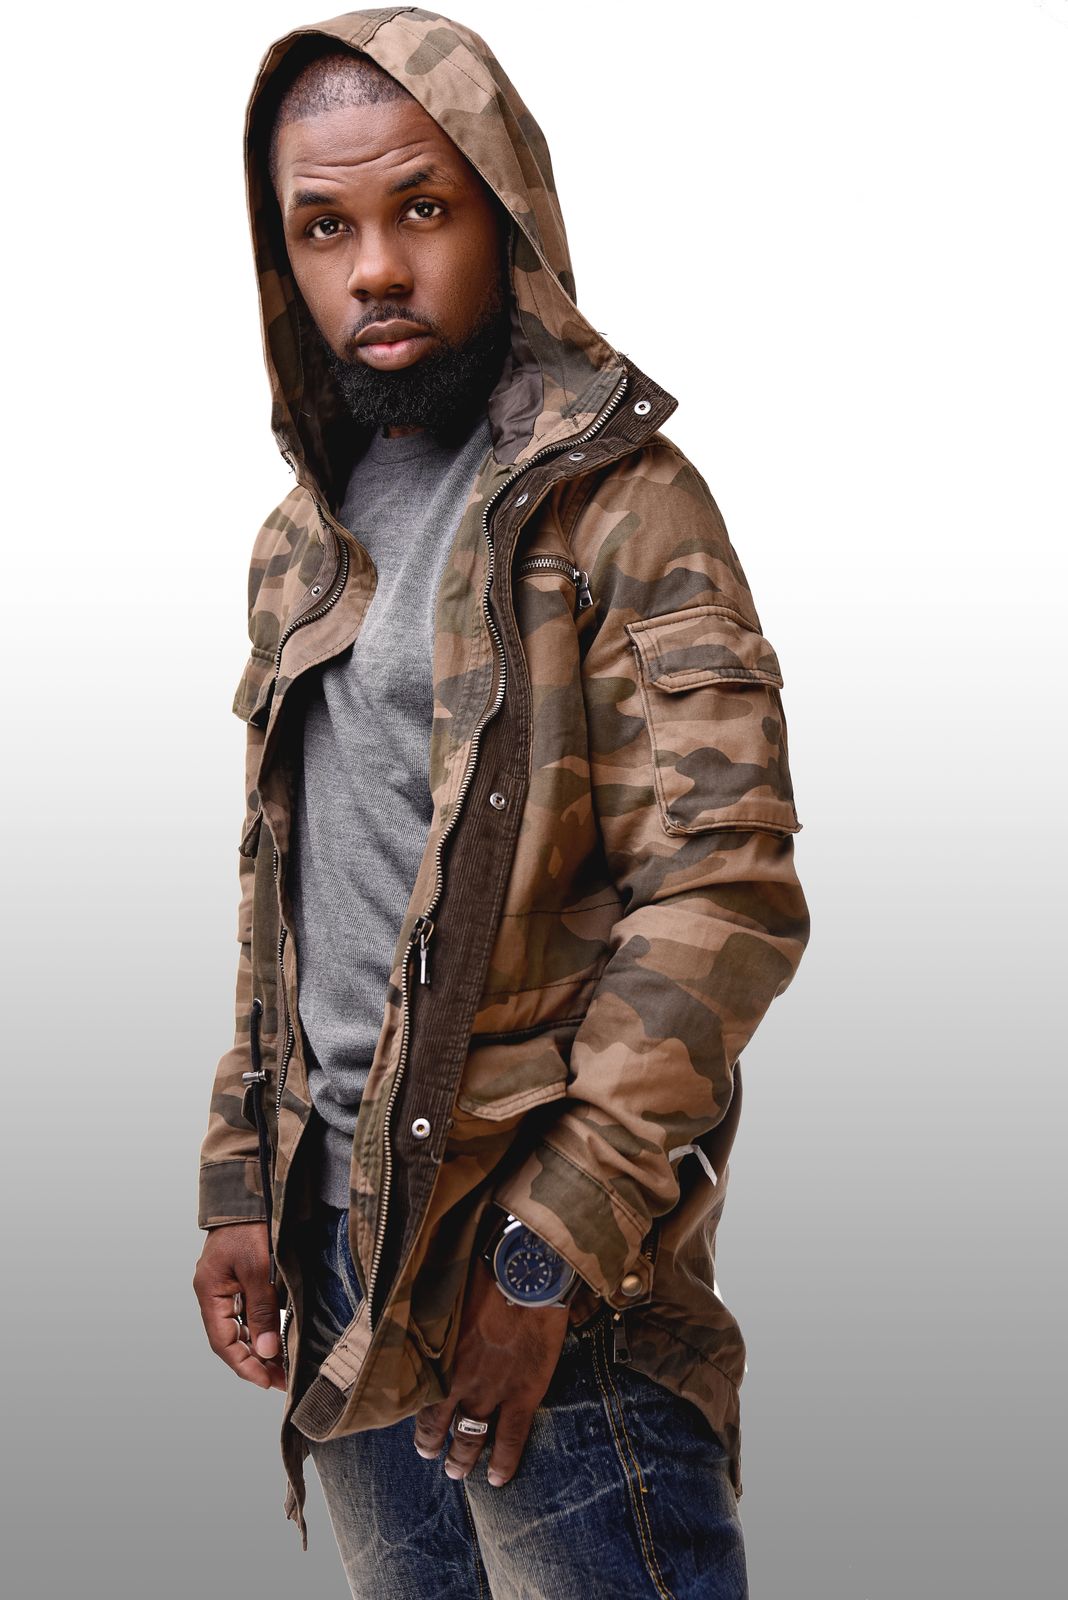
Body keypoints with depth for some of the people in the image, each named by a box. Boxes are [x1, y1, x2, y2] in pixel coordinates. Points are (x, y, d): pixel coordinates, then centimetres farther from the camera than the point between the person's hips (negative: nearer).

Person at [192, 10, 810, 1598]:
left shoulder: (617, 501, -9)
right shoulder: (305, 543, 13)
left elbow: (725, 892, -16)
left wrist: (551, 1255, -19)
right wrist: (240, 1185, 11)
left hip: (549, 1280, -6)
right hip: (339, 1255, 6)